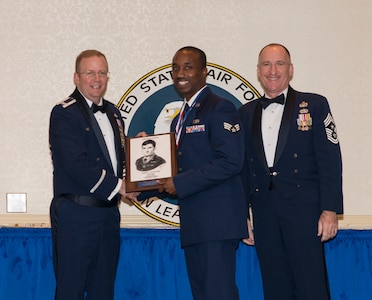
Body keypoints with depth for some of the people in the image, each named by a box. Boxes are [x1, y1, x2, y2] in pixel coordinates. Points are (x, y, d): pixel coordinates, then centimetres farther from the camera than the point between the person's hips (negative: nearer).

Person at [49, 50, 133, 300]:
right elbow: (76, 164, -18)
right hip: (76, 214, -7)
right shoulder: (64, 113, -8)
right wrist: (117, 186, -14)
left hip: (109, 212, 7)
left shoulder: (113, 113, 16)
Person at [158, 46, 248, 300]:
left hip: (217, 218, -9)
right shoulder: (181, 117, 20)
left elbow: (230, 162, -18)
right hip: (193, 221, 9)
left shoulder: (220, 108, -8)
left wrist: (180, 184, -17)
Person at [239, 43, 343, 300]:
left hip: (303, 209, -3)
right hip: (264, 213, 4)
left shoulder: (314, 105, 3)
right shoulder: (246, 113, 14)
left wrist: (330, 210, -10)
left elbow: (330, 160, -3)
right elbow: (243, 166, 14)